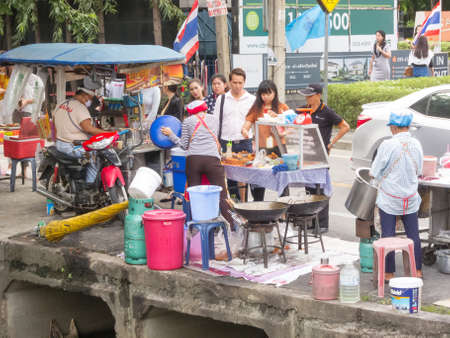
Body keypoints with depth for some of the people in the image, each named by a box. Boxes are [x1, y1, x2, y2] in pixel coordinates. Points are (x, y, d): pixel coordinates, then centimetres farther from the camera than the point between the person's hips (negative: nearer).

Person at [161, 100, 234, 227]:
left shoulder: (187, 121, 13)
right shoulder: (214, 119, 18)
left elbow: (184, 145, 11)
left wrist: (170, 134, 22)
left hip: (193, 159, 0)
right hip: (212, 158, 0)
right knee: (222, 194, 0)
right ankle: (231, 225, -6)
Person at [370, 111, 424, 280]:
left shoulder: (388, 145, -18)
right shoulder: (416, 144, -4)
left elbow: (374, 172, -11)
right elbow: (418, 171, 7)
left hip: (389, 198, -4)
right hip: (411, 197, 4)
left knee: (388, 235, 6)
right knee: (413, 234, 13)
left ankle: (389, 272, 11)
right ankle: (417, 270, 18)